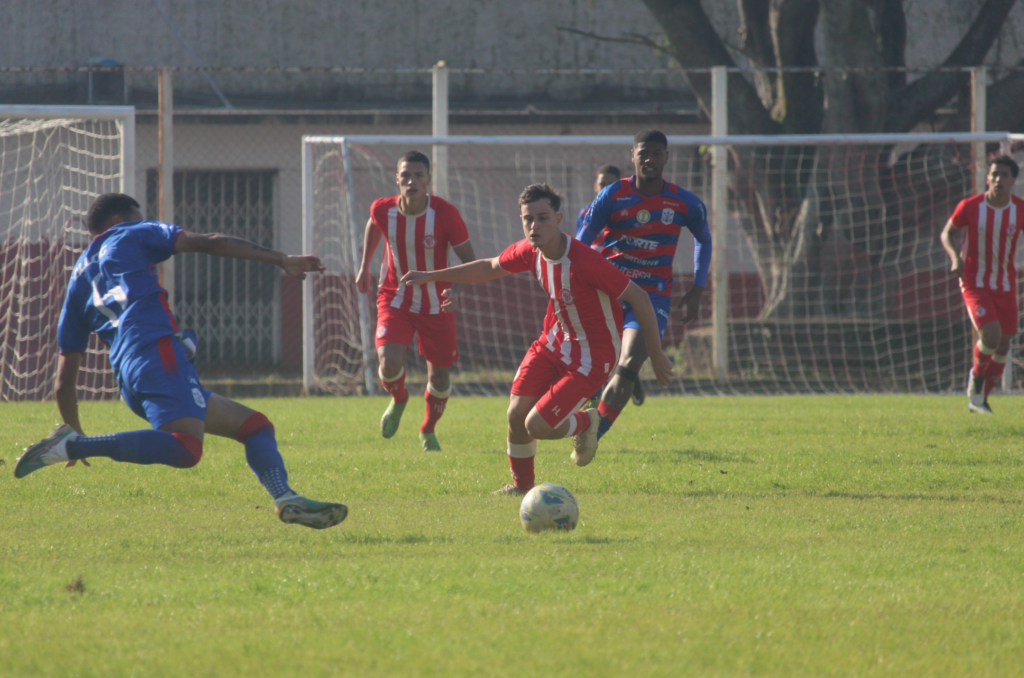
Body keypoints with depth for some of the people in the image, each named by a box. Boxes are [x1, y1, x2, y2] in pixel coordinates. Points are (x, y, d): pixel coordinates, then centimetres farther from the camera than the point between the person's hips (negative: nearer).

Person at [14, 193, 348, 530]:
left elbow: (64, 381, 26)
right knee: (185, 449, -30)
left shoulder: (78, 279, 30)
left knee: (255, 425, 12)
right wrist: (281, 260, 6)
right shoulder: (129, 237, 18)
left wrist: (76, 430, 38)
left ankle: (286, 500, -13)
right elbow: (210, 243, 7)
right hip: (156, 349, -8)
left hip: (127, 375, 8)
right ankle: (71, 444, -28)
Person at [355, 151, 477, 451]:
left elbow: (470, 261, -14)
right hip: (395, 299, 0)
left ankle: (428, 431, 36)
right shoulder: (382, 210, -14)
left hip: (436, 306, 0)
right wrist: (364, 267, 20)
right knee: (390, 363, -22)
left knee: (440, 378, 6)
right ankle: (398, 400, 14)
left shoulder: (445, 214, -21)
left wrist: (458, 290, -33)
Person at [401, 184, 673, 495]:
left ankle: (586, 423, 21)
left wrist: (656, 355, -16)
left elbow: (638, 297, -23)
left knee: (537, 426, -12)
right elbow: (490, 267, 14)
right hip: (553, 341, 6)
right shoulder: (530, 251, -8)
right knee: (516, 414, -2)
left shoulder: (584, 261, -30)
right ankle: (521, 485, 24)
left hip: (591, 355, -6)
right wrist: (433, 276, 16)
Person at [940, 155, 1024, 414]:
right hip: (975, 283, -4)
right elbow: (947, 233, 3)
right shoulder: (970, 207, -11)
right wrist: (955, 257, -17)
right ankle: (976, 378, 7)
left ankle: (979, 399, 25)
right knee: (991, 334, -23)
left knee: (1003, 346, 6)